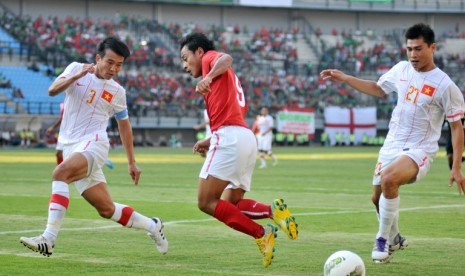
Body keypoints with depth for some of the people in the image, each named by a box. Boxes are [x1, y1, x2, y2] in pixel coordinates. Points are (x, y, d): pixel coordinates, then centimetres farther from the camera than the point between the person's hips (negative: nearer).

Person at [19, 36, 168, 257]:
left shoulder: (117, 92, 9)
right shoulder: (76, 69, 7)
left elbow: (124, 124, 21)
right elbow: (52, 90, -7)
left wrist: (132, 162, 21)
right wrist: (77, 76, -22)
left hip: (93, 144, -3)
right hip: (70, 147, 3)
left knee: (60, 172, -33)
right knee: (106, 209, 2)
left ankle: (48, 239, -37)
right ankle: (152, 226, 27)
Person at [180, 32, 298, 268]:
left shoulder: (210, 58, 7)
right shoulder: (225, 78, 32)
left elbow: (226, 59, -18)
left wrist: (208, 77, -35)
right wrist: (209, 141, 21)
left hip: (229, 138, -10)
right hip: (246, 137, 10)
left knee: (206, 202, -9)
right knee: (230, 204, 11)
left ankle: (261, 234, -17)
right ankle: (273, 210, -11)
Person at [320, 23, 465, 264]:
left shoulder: (444, 85, -13)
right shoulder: (401, 69, 3)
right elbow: (378, 89, 23)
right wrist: (342, 78, 16)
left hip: (419, 150, -7)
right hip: (392, 145, 7)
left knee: (388, 179, -33)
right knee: (378, 197, 13)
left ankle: (383, 239, -15)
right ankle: (394, 239, 41)